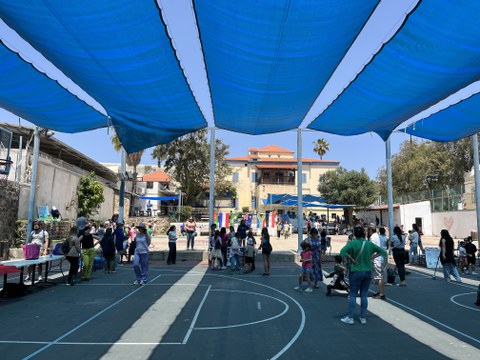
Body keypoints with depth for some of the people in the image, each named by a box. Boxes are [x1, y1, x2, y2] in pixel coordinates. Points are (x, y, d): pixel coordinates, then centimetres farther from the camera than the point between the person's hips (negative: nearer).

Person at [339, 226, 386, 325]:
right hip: (368, 272, 4)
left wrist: (351, 259, -16)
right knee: (364, 295, 11)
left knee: (353, 295, 4)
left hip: (356, 272, -4)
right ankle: (363, 318, 16)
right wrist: (371, 257, 6)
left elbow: (343, 252, -27)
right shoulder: (369, 244, 1)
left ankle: (350, 318, 8)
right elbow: (383, 252, 10)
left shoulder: (352, 243, -12)